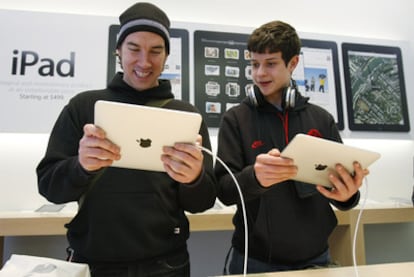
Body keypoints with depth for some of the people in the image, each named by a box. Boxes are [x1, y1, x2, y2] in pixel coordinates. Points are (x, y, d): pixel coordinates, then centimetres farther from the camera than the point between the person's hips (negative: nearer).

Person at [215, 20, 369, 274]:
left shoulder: (322, 119, 1)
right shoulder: (236, 119, -6)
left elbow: (342, 182, 3)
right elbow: (224, 190, -11)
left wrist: (348, 194, -20)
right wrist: (254, 177, -31)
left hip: (315, 257, 3)